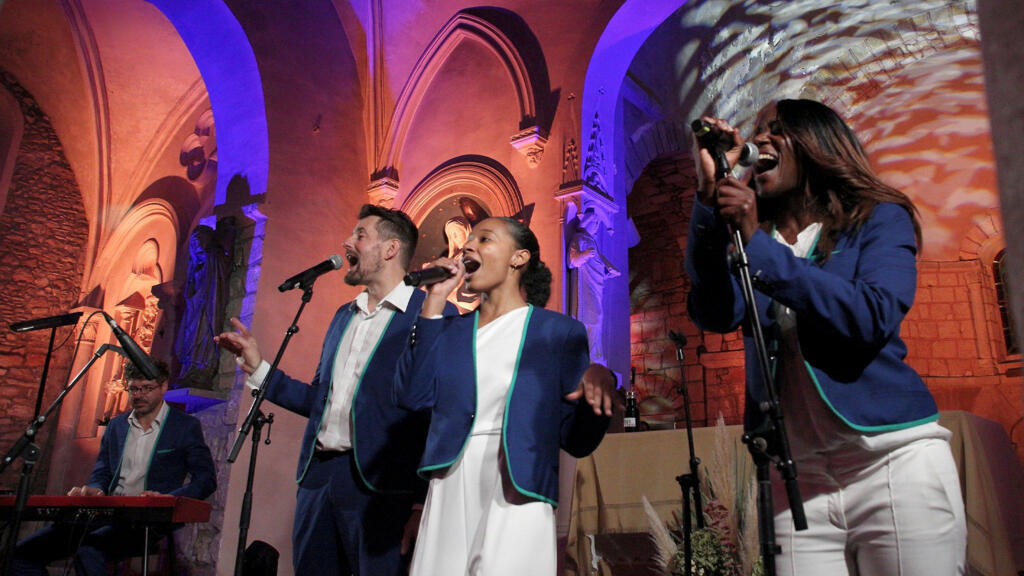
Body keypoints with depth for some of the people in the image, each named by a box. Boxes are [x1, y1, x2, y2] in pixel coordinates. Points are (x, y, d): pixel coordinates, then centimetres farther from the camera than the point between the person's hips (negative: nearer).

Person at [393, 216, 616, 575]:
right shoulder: (453, 330, 14)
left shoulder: (560, 331, 4)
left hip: (517, 495, -3)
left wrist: (596, 396, -20)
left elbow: (577, 440, 2)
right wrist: (434, 301, -1)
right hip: (449, 492, 3)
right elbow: (412, 396, -4)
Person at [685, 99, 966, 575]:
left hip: (894, 464, -2)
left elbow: (873, 319, -14)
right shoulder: (743, 238, 11)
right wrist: (709, 193, -15)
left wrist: (759, 248, -19)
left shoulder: (879, 219, 3)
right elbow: (716, 315, -9)